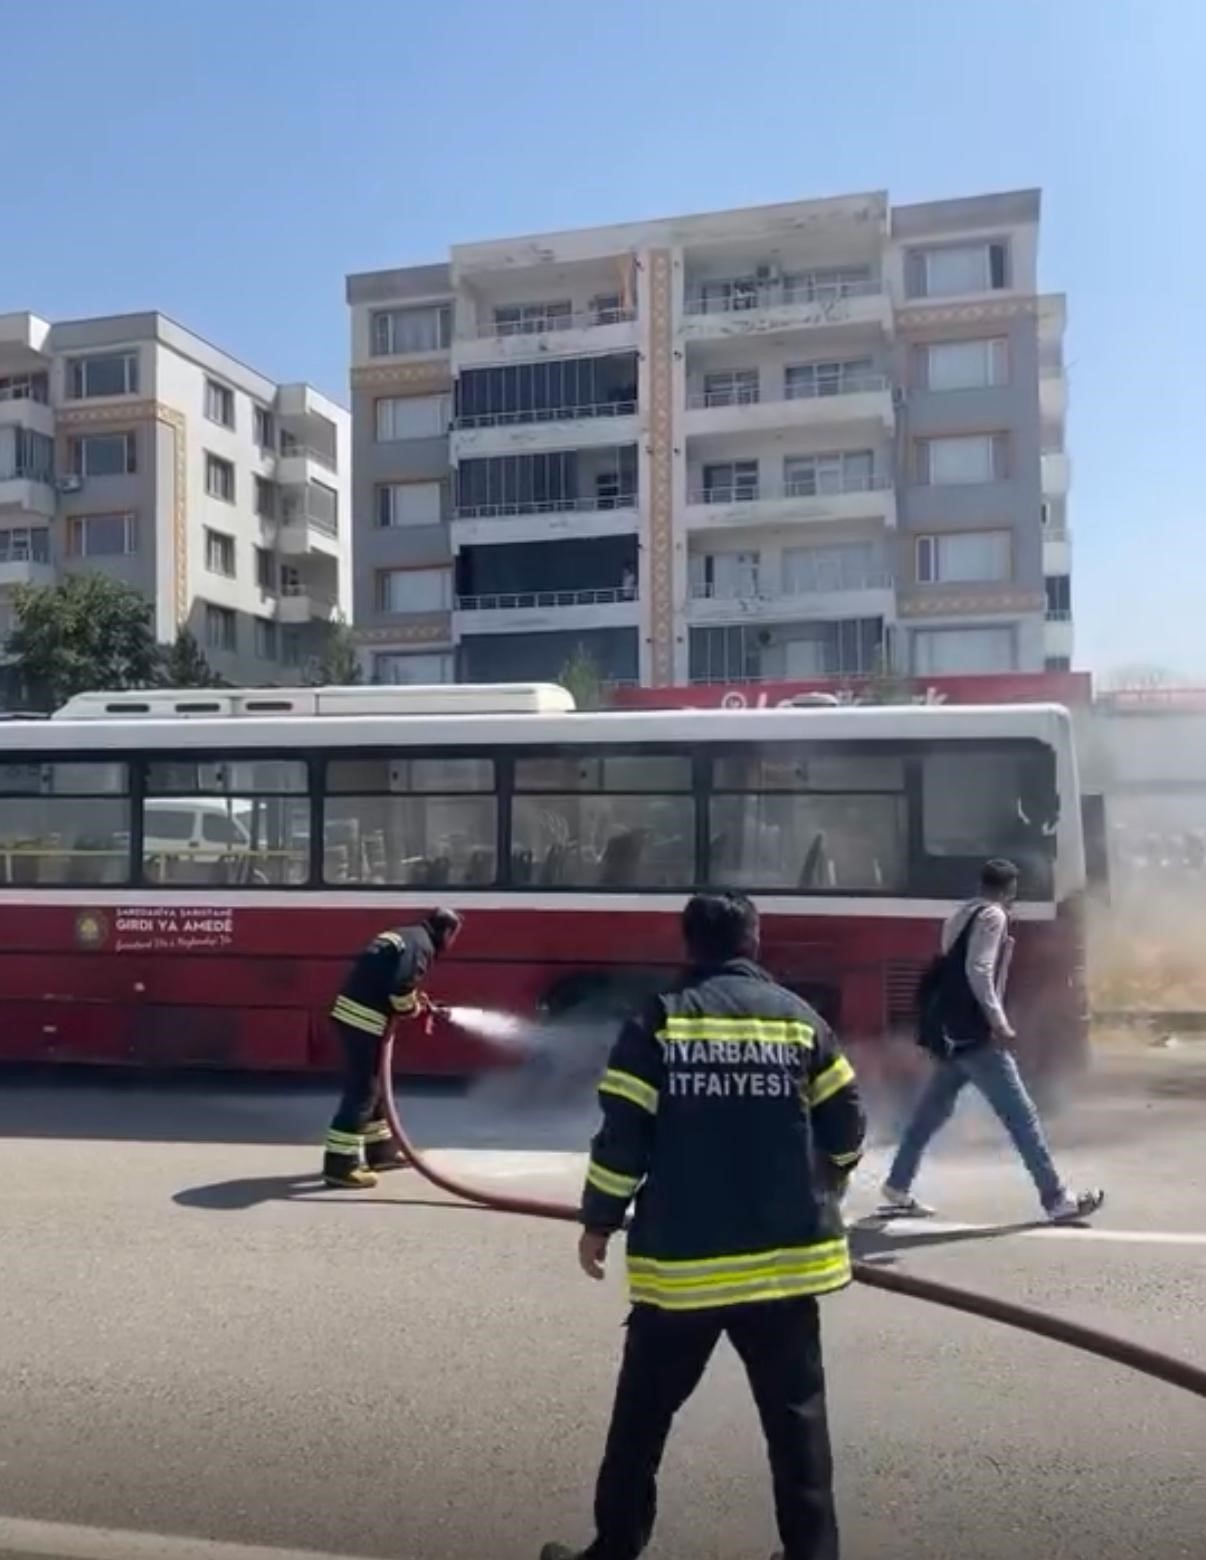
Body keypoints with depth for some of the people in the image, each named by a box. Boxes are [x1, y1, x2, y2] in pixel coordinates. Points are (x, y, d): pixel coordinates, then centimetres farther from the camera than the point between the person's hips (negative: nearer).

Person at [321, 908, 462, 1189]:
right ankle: (340, 1164, -4)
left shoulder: (405, 936, 21)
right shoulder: (421, 944, -9)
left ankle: (380, 1150, 31)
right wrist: (412, 1008, -5)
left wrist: (416, 1003, 20)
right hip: (364, 1018, -10)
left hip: (353, 1012, 10)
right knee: (362, 1092, -6)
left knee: (374, 1086, 20)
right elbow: (401, 985, -24)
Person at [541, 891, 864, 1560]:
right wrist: (821, 1191, 23)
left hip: (681, 1257, -1)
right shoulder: (799, 1017, 0)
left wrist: (598, 1222, 4)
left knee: (644, 1411, 13)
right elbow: (845, 1125, 3)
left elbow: (622, 1134, -9)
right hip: (787, 1254, 2)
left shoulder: (659, 1020, -6)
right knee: (796, 1412, 14)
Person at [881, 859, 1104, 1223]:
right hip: (973, 1033, -10)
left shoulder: (964, 914, 19)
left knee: (933, 1110, 15)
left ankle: (897, 1186, 20)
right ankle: (1057, 1199, -2)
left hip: (951, 1031, 10)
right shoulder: (993, 916, -8)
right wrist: (998, 1022, -19)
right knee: (1021, 1114, -5)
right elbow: (977, 971, -20)